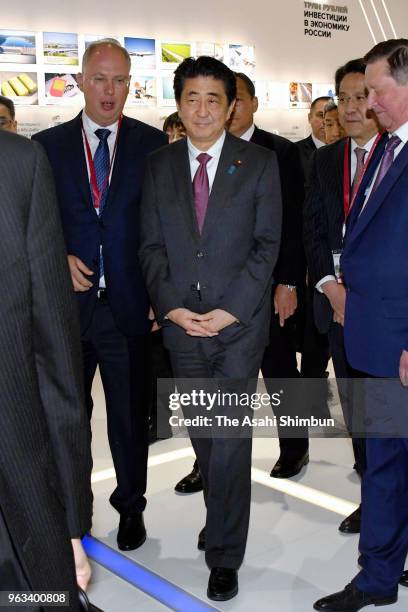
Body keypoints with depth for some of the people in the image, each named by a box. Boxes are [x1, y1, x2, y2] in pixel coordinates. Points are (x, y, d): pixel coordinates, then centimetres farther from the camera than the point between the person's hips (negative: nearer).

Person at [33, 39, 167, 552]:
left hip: (129, 304, -1)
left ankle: (130, 507, 35)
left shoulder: (152, 144, 1)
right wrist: (59, 259, -12)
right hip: (66, 302, 1)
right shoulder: (46, 146, 3)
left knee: (130, 414, 13)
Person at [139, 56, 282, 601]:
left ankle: (224, 555, 14)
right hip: (180, 324, 3)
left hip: (239, 323, -3)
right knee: (203, 438, 13)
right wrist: (171, 306, -8)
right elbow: (151, 245, 5)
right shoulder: (159, 165, 8)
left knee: (230, 441, -2)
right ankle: (223, 517, 36)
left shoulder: (259, 163, 1)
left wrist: (231, 310, -13)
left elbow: (267, 244, -4)